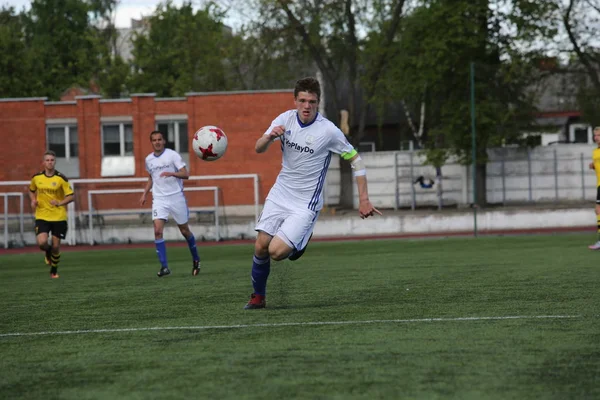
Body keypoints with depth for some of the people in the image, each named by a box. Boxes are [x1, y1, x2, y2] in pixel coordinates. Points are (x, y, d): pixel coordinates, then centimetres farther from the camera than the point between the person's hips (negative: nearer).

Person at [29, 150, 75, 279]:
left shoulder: (61, 179, -6)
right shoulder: (36, 177, 1)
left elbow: (70, 196, -6)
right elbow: (31, 191, 21)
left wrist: (60, 203, -24)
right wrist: (33, 200, 1)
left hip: (58, 216, -1)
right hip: (42, 216, 1)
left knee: (55, 246, 1)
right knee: (42, 242, -18)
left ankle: (54, 270, 26)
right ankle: (48, 252, 20)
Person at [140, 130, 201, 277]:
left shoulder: (172, 155, -6)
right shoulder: (149, 159, 9)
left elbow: (185, 174, -11)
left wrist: (172, 173, -28)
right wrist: (144, 194, 15)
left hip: (176, 197, -3)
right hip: (159, 199, 3)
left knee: (184, 230, 8)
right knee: (157, 230, -16)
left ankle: (196, 259, 31)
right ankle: (164, 266, -15)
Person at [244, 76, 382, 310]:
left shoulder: (328, 131, -17)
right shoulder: (286, 119, -4)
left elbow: (356, 160, -8)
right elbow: (259, 149, -4)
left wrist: (364, 200, -10)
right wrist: (269, 137, -27)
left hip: (305, 203, -4)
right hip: (279, 195, 4)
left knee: (277, 251, -16)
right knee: (260, 247, -2)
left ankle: (300, 243, 17)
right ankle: (258, 297, 19)